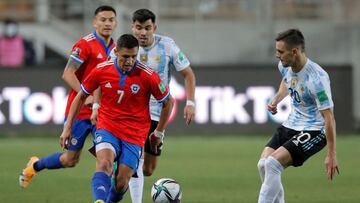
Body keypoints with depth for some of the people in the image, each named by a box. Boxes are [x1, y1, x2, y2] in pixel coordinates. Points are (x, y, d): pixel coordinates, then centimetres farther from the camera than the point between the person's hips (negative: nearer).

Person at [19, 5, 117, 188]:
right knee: (71, 159, 5)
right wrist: (86, 96, -26)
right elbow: (67, 74, -19)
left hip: (102, 112, 5)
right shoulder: (85, 44, -12)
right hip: (79, 111, -5)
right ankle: (35, 166, 31)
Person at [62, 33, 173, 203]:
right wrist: (68, 128, 8)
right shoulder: (101, 70, -6)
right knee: (104, 164, -29)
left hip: (134, 135, 0)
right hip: (107, 128, 0)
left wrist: (158, 133, 10)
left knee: (121, 183, -6)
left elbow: (168, 102, 4)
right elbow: (81, 96, 9)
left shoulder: (148, 76, -11)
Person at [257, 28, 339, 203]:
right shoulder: (285, 66, -3)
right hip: (291, 124, 8)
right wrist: (276, 99, 7)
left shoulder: (317, 78, -27)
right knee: (263, 164, -7)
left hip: (314, 131, -8)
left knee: (273, 164, -23)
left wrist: (331, 155, -23)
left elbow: (329, 117, -24)